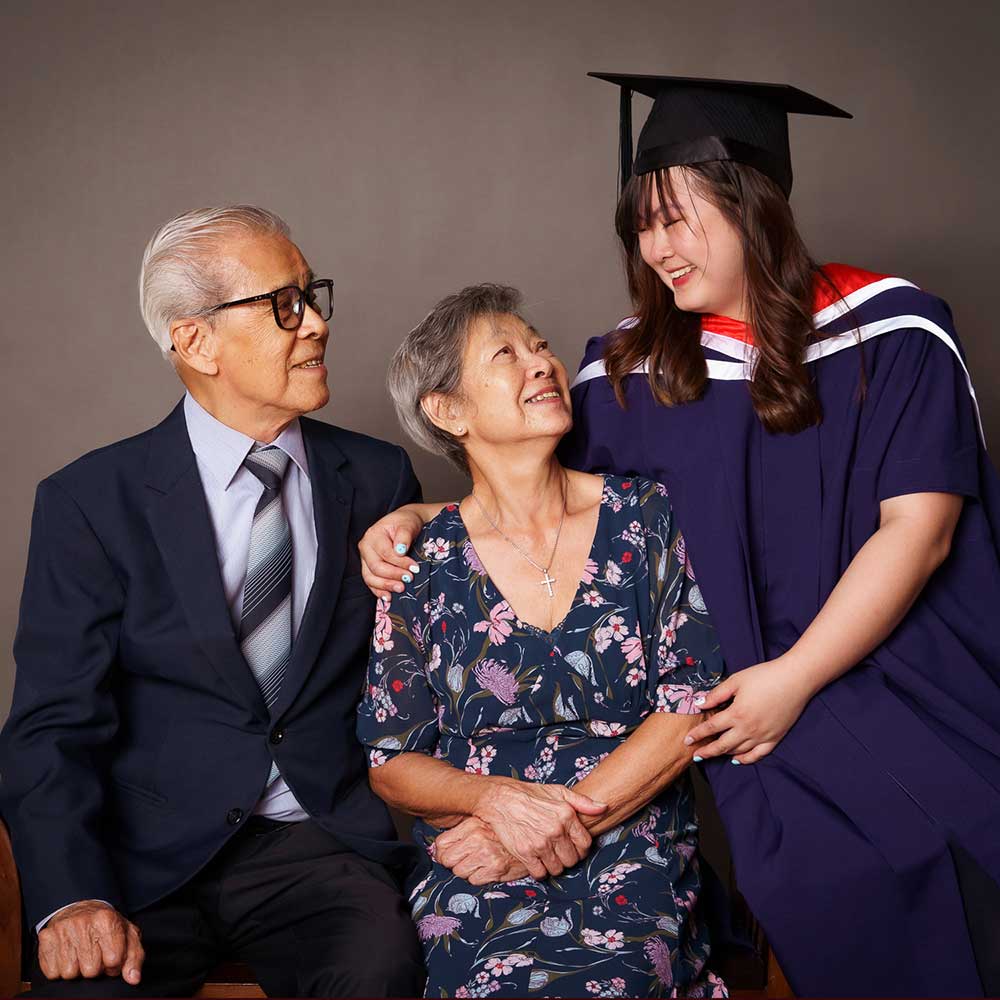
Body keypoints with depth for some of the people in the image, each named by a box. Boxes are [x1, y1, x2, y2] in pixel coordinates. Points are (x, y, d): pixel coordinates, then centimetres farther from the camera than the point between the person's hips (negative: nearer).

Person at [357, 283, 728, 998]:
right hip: (477, 874, 1)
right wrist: (498, 798, -15)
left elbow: (692, 705, -2)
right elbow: (391, 761, 6)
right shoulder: (422, 563, 3)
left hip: (634, 852, 0)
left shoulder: (647, 517, 3)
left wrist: (561, 820, -11)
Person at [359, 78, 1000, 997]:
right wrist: (418, 523, 0)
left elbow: (918, 528, -8)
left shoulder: (892, 334, -2)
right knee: (840, 922, -18)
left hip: (923, 693, 0)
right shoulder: (634, 372, 5)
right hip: (772, 716, 1)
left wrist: (795, 677, -12)